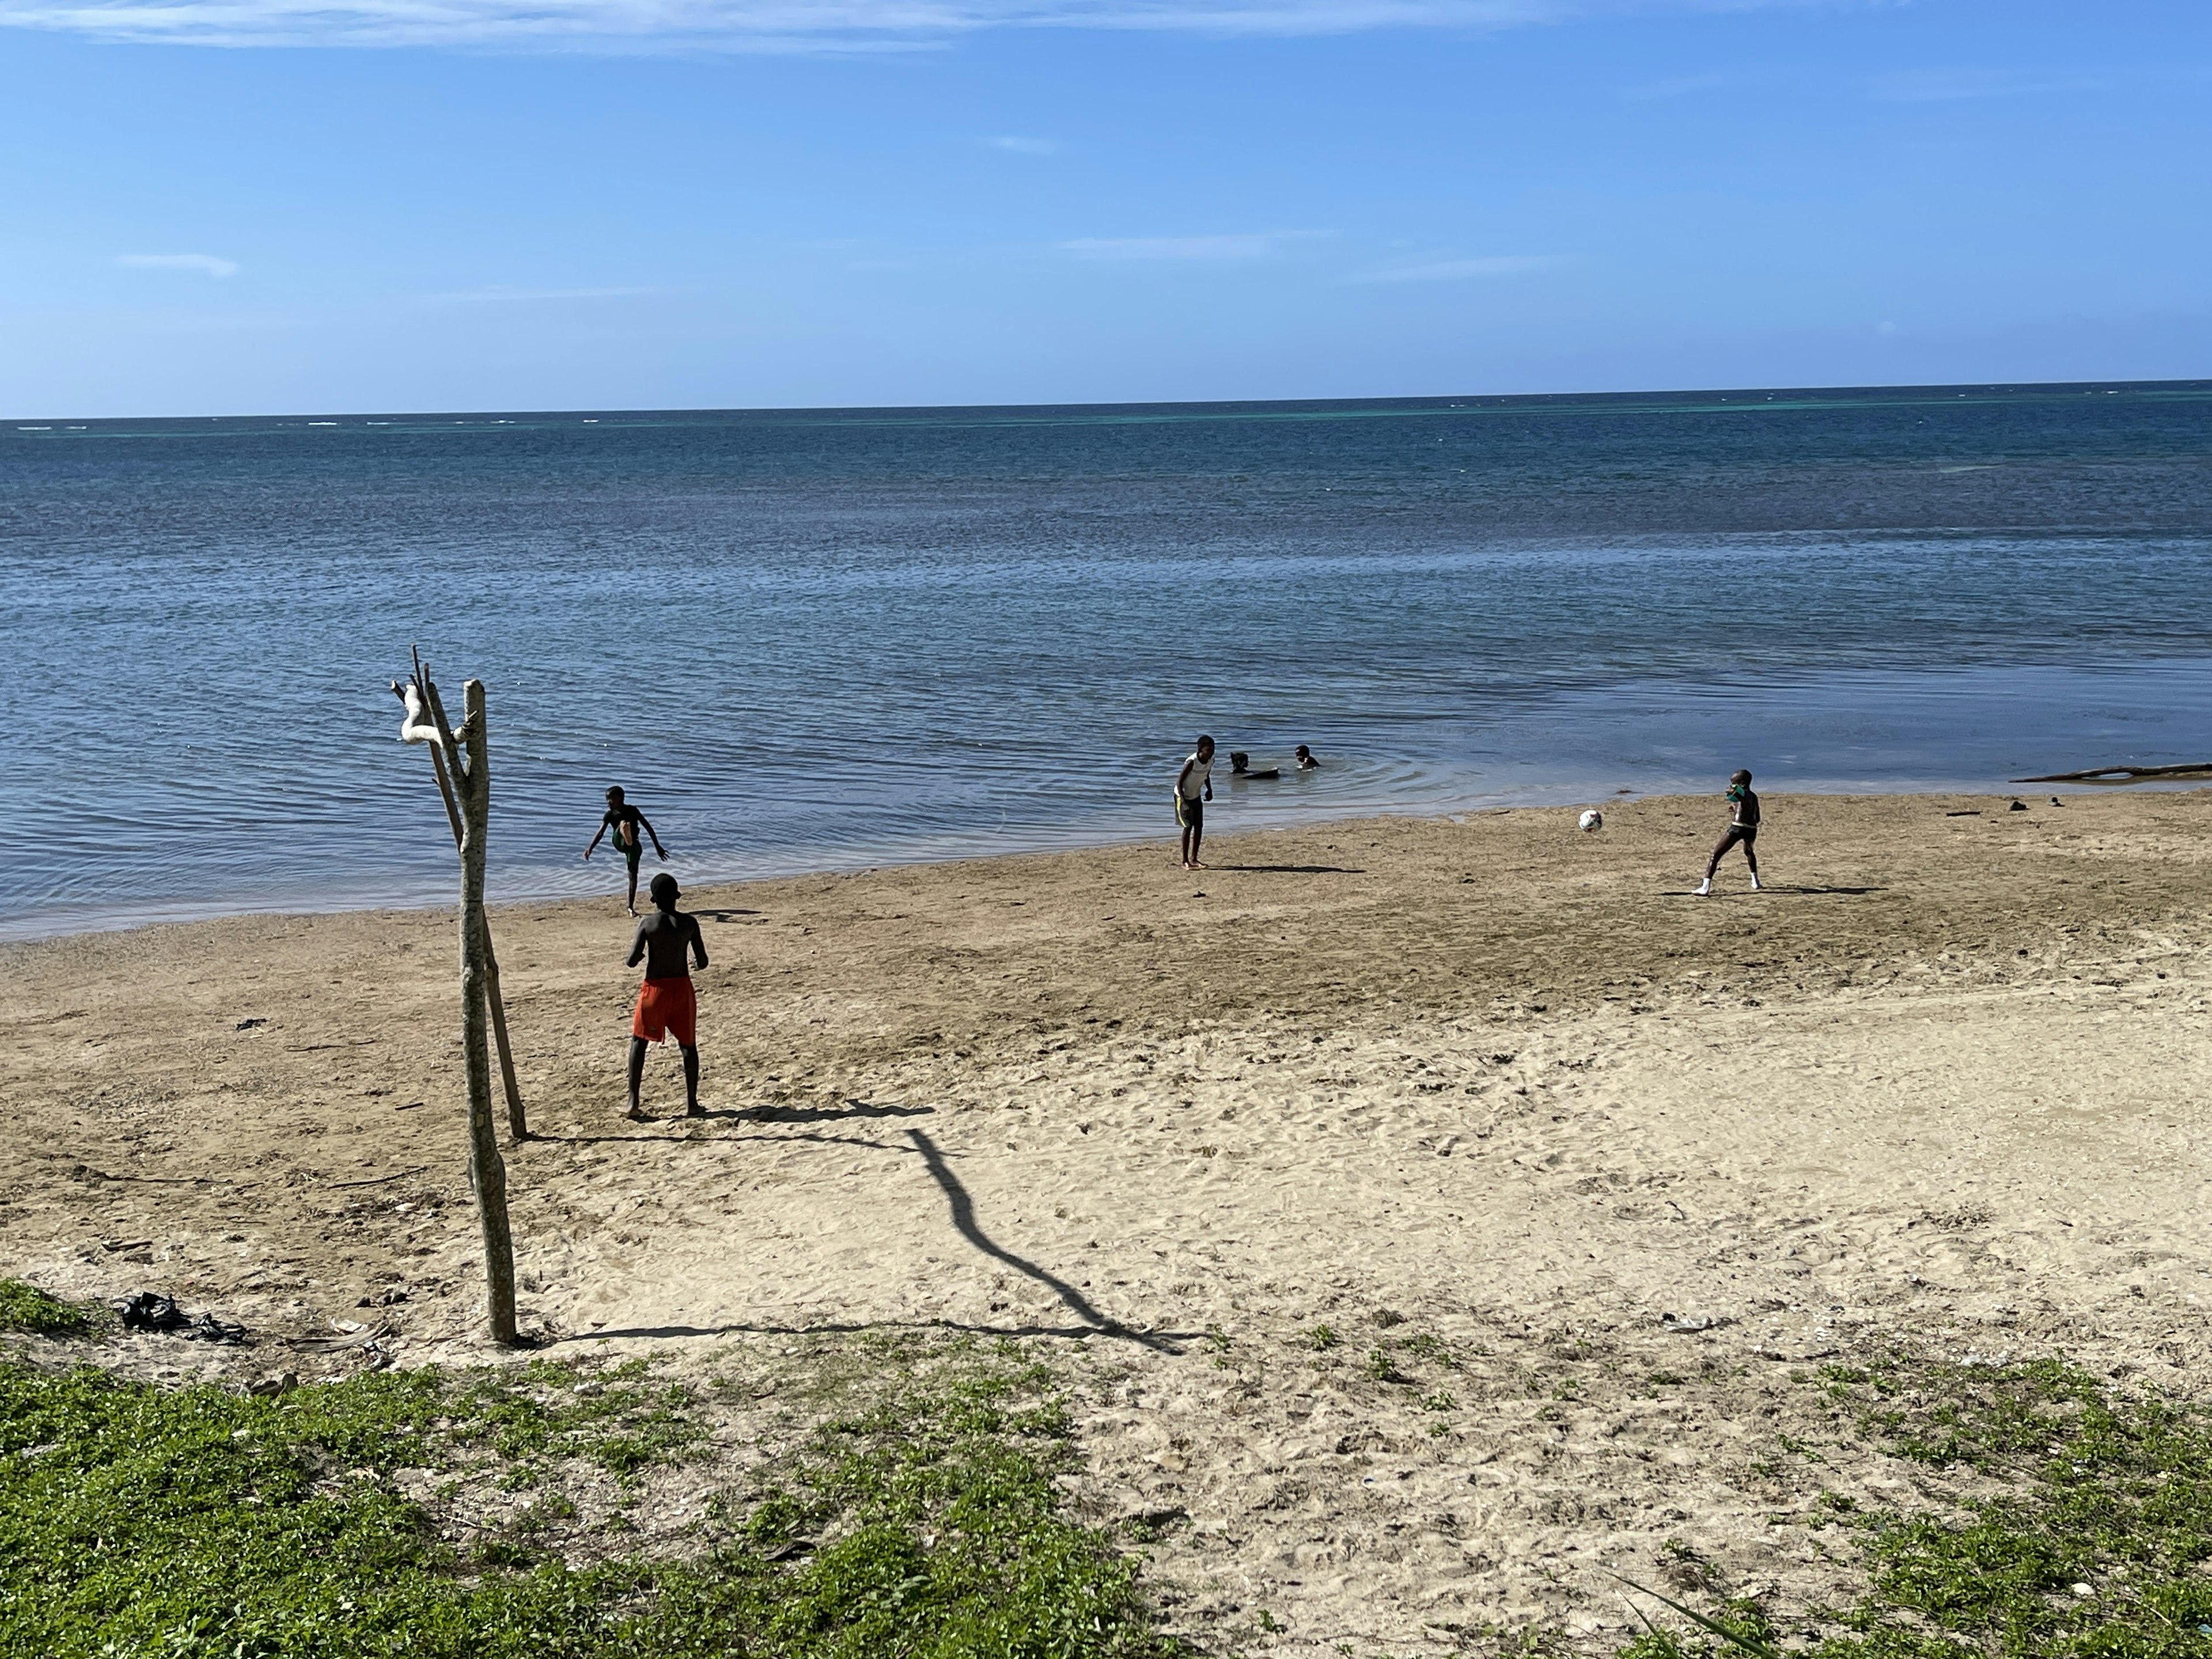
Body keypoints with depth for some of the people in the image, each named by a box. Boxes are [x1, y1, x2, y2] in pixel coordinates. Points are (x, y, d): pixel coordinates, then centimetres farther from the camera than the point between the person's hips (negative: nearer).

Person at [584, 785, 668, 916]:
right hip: (619, 843, 0)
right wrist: (590, 849, -20)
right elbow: (601, 833, -7)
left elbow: (648, 827, -2)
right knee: (623, 824, -32)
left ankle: (631, 907, 3)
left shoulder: (632, 810, -4)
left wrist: (658, 847, -3)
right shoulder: (610, 814, 1)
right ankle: (625, 833, -71)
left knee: (633, 875, -5)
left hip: (634, 845, 0)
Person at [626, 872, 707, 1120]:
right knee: (688, 1044, 14)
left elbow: (632, 961, -13)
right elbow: (703, 962, -2)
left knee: (639, 1041, 14)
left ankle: (633, 1102, 7)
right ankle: (691, 1103, 12)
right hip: (682, 987, 1)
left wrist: (639, 955, 10)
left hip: (655, 988, -1)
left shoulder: (648, 924, -9)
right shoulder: (689, 923, -5)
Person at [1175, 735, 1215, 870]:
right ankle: (1185, 861, -2)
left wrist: (1209, 790, 0)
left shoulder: (1211, 760, -8)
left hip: (1196, 796, 7)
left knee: (1199, 827, 5)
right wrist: (1183, 802, -31)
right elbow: (1179, 781, -25)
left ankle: (1194, 859, 15)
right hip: (1184, 796, -7)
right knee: (1188, 827, -8)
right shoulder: (1192, 762, -29)